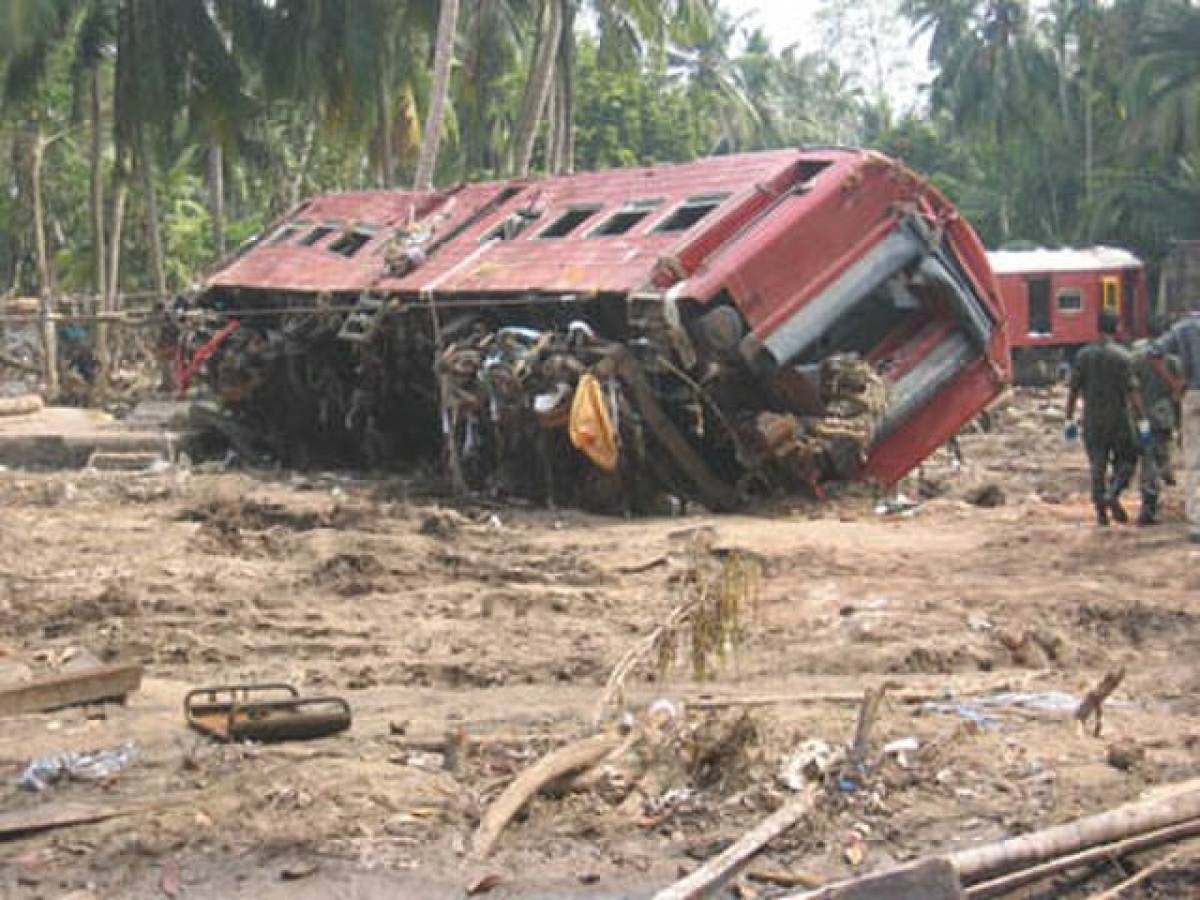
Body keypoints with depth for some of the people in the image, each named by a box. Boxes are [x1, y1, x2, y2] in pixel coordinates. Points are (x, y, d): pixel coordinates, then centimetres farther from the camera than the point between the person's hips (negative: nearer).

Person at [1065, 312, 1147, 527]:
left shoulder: (1084, 355, 2)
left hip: (1092, 420, 3)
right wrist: (1143, 422, -11)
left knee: (1097, 465, 8)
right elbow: (1132, 392, -13)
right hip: (1118, 419, -3)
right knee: (1126, 460, 11)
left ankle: (1101, 512, 4)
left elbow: (1073, 390, 1)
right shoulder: (1123, 356, -8)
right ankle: (1113, 495, -12)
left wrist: (1069, 420, 7)